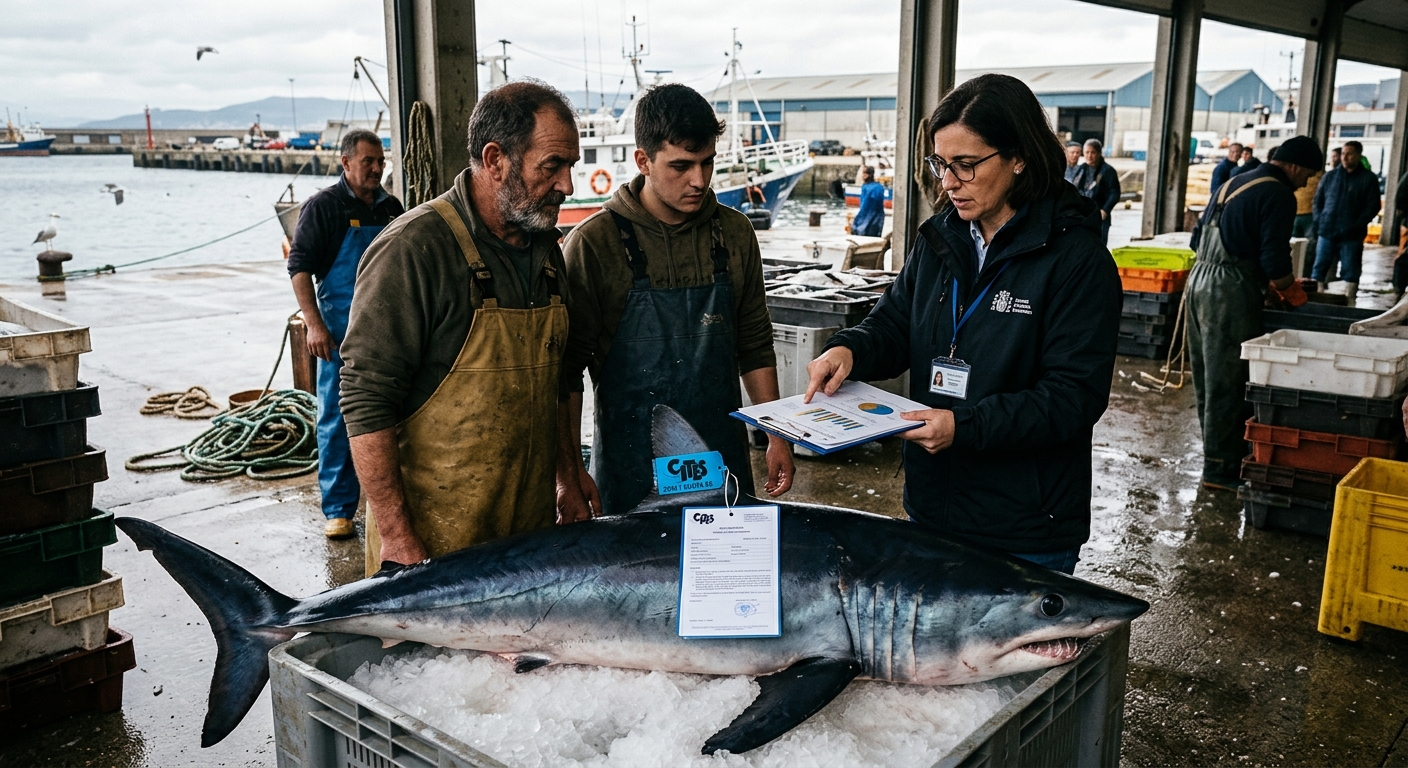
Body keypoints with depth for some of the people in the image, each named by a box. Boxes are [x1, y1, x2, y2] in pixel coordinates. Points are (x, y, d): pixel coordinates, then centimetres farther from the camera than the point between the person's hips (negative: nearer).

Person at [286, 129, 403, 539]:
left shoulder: (391, 207, 11)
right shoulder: (323, 206, -4)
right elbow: (300, 267, -8)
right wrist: (314, 325, -15)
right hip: (340, 330, -4)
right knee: (336, 420, 0)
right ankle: (338, 509, 9)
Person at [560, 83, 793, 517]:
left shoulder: (735, 234, 3)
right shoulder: (594, 244, -10)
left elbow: (755, 345, 11)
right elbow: (567, 366, -8)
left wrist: (777, 435, 8)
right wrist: (570, 468, -12)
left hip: (723, 461, 4)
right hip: (631, 470, -3)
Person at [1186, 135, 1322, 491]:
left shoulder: (1234, 182, 18)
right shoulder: (1279, 195, -9)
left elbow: (1199, 239, 21)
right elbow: (1274, 259, -15)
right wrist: (1292, 291, 5)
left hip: (1199, 280, 9)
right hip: (1231, 293, -9)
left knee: (1208, 378, 14)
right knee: (1227, 383, -3)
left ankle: (1217, 450, 26)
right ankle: (1220, 469, 3)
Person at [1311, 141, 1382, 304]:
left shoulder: (1369, 179, 2)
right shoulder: (1330, 176, 10)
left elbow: (1373, 206, -2)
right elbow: (1318, 200, 13)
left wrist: (1357, 226, -13)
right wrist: (1319, 222, -1)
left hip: (1352, 235, -2)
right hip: (1327, 232, 2)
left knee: (1350, 272, 3)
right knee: (1319, 268, 3)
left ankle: (1348, 302, 9)